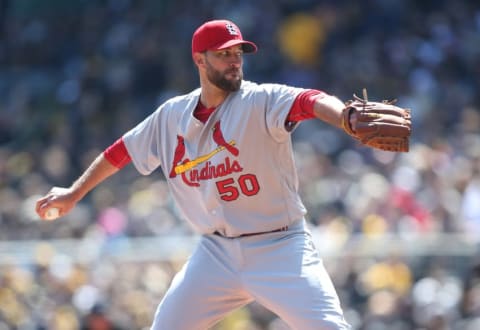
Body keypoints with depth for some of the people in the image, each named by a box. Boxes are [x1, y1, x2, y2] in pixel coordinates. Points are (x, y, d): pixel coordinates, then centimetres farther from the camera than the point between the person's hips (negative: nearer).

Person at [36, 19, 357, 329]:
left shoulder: (261, 101, -13)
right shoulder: (172, 115, 3)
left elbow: (311, 102, -33)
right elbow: (123, 150, 18)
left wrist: (348, 120, -54)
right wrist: (74, 194, 24)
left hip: (280, 248, -4)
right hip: (217, 251, 4)